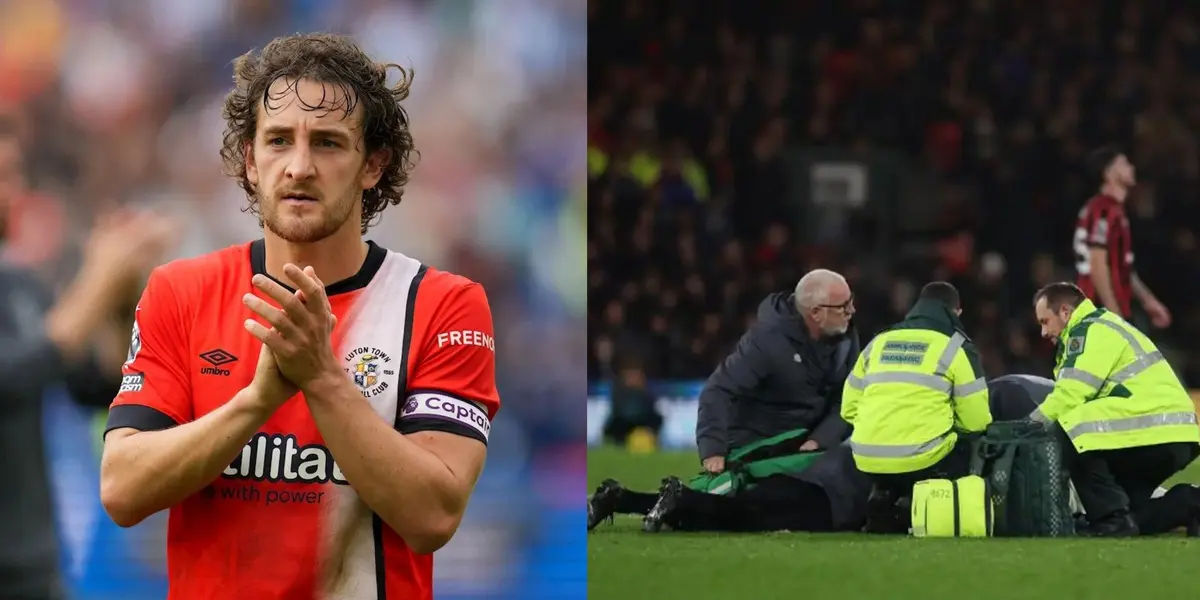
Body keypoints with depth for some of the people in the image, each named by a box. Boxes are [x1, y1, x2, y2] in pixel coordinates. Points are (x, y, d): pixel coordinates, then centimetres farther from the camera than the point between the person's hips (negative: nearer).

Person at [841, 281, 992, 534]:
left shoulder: (878, 343, 17)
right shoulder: (956, 347, 3)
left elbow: (849, 410, 17)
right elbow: (976, 421, 1)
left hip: (869, 462, 5)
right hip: (920, 461, -5)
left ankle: (884, 498, 8)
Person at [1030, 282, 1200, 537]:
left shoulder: (1092, 331, -6)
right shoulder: (1102, 328, 27)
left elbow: (1070, 396, -16)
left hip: (1156, 435, -11)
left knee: (1068, 432, -18)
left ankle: (1112, 517, -17)